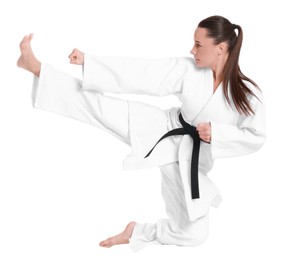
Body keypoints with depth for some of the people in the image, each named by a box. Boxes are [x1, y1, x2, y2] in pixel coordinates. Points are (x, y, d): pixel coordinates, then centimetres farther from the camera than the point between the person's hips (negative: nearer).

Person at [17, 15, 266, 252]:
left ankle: (139, 232, 25)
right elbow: (139, 72, -14)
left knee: (194, 233, -1)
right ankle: (36, 67, -1)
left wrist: (217, 132, -26)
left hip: (191, 159, -1)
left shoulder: (247, 93, -18)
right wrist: (87, 60, -19)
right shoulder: (188, 69, -12)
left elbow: (256, 137, -11)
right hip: (166, 131, 1)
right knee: (97, 102, -10)